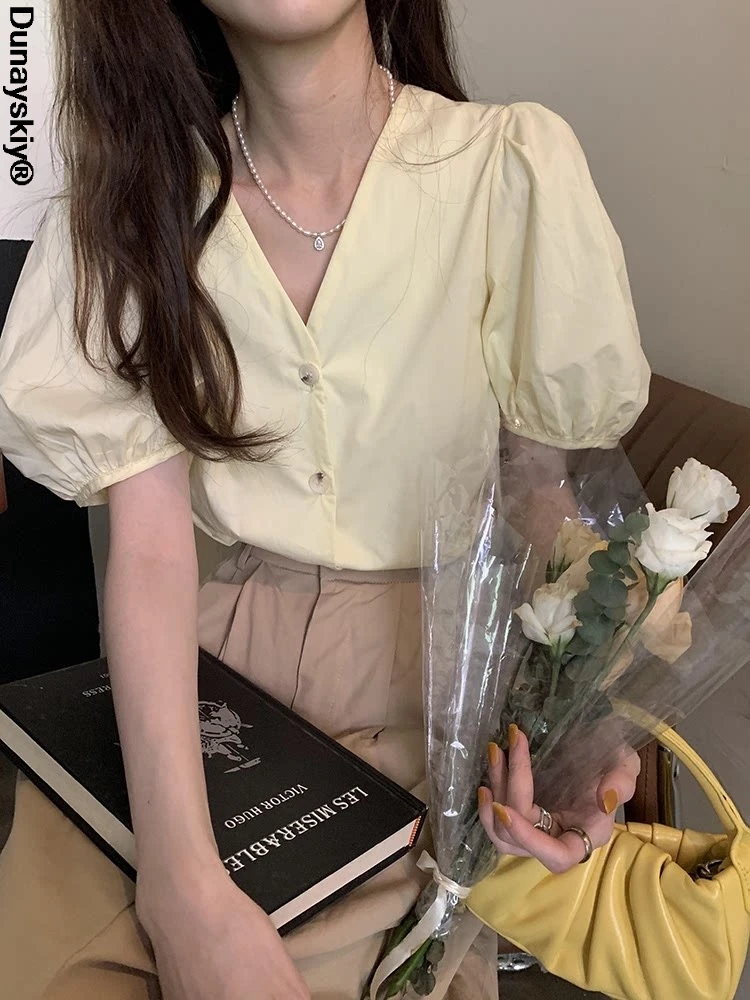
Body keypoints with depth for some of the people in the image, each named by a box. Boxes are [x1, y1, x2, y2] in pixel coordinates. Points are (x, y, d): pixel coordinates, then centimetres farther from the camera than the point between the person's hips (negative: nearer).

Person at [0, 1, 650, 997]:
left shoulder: (515, 165, -8)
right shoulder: (137, 195, -2)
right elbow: (148, 544, -11)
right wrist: (184, 880, -23)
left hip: (443, 665, -1)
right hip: (210, 659, 2)